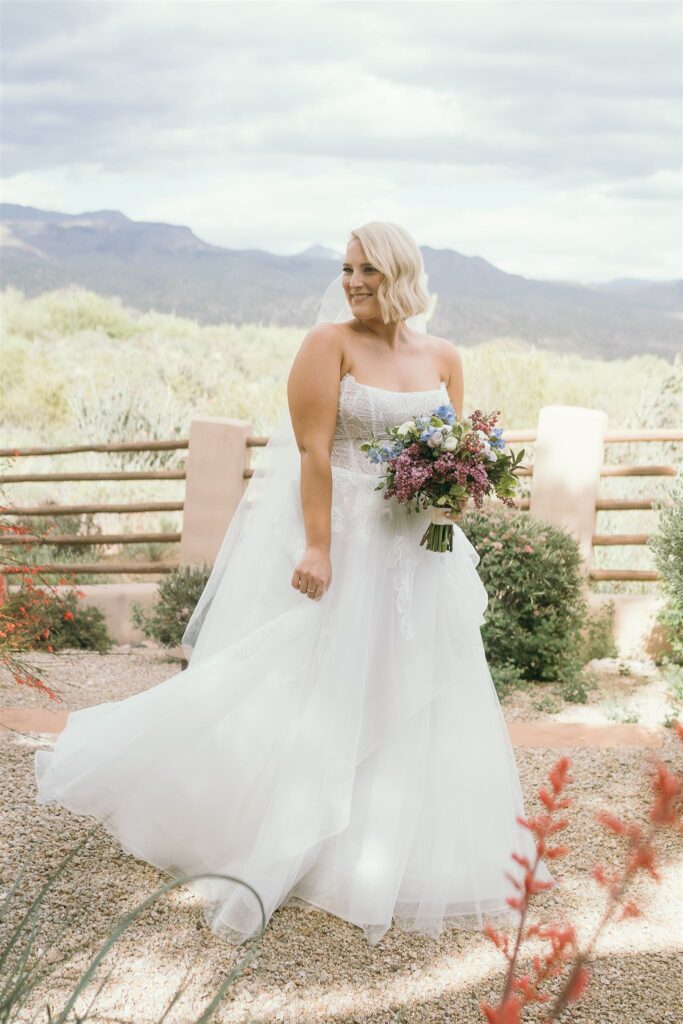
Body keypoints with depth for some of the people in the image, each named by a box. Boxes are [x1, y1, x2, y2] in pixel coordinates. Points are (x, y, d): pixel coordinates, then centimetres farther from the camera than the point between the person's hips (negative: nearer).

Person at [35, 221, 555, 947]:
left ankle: (397, 860, 25)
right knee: (305, 696, -1)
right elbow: (313, 448, -15)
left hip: (416, 556, 5)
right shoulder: (329, 343, -7)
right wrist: (317, 547, -22)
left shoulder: (442, 358, 8)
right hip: (339, 542, -5)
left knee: (413, 708, 10)